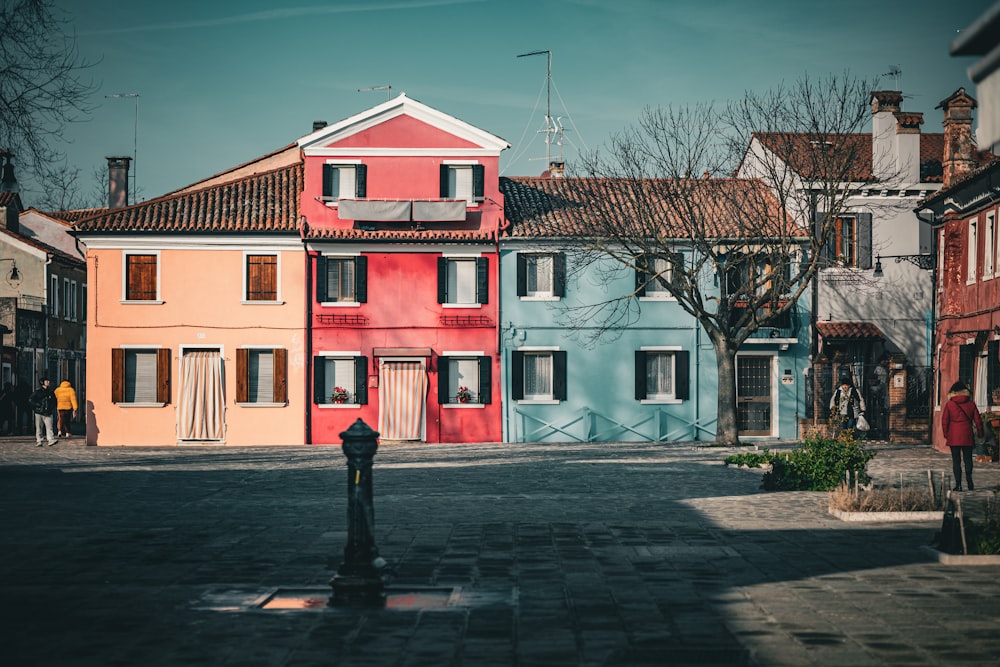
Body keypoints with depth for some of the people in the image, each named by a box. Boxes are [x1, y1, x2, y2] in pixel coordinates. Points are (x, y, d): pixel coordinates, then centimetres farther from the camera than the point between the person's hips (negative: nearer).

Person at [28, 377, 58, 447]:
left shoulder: (51, 392, 12)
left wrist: (52, 408, 10)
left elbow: (54, 401, 25)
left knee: (49, 427, -10)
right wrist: (37, 406, -7)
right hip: (39, 413, -2)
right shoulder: (37, 392, 0)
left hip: (48, 413, 2)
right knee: (39, 428, 3)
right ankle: (39, 441, 10)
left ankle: (51, 440, -18)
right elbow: (30, 400, -1)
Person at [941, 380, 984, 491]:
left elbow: (944, 421, -2)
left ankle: (958, 484, -2)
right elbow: (978, 420, 4)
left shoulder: (949, 404, -3)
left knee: (956, 460, 2)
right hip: (967, 436, 1)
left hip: (954, 437, -1)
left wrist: (946, 435, 7)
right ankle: (969, 481, 3)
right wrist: (980, 434, 15)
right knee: (968, 459, 11)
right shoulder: (971, 404, 1)